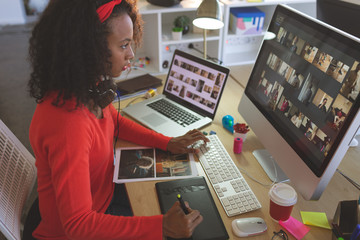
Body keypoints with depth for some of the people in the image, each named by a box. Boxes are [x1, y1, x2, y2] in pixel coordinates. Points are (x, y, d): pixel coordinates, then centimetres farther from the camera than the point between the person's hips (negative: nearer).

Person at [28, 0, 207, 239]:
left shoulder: (90, 88, -14)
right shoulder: (67, 125, -40)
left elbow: (115, 122, 7)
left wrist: (168, 143, -2)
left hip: (105, 189, 7)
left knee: (171, 194, 16)